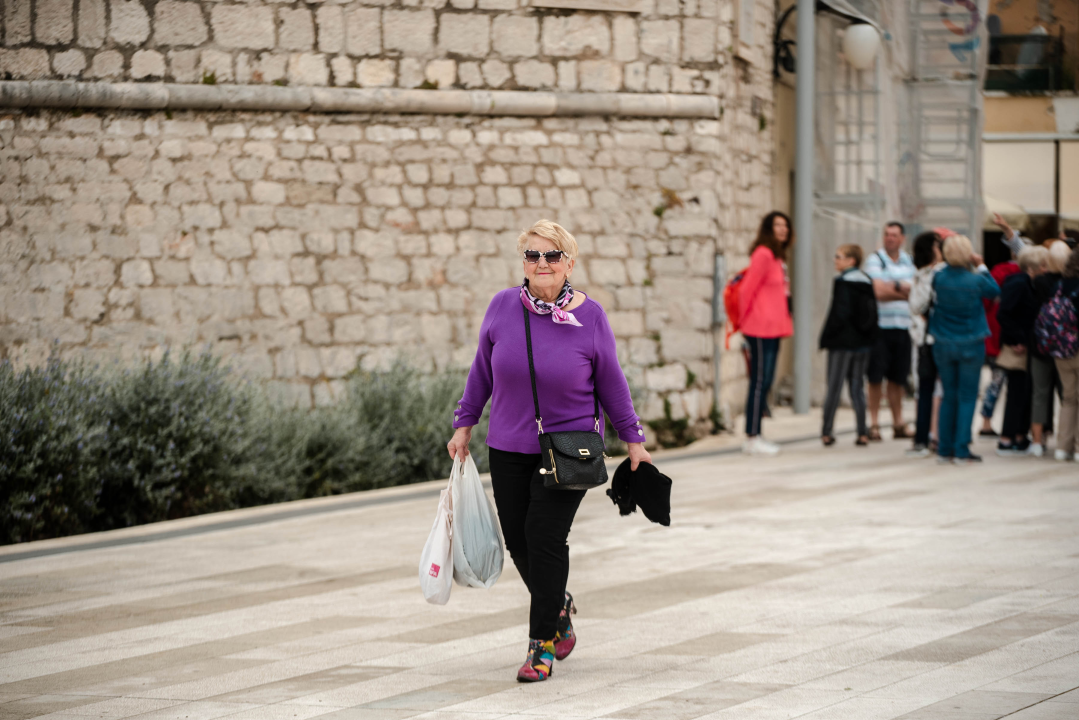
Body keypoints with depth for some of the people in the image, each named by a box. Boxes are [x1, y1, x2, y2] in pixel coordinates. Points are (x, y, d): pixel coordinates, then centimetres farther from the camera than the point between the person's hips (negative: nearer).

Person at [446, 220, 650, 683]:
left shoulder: (589, 315, -7)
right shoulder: (503, 307, -3)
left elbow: (610, 383, 3)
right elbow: (482, 371, 10)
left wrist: (633, 440, 7)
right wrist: (464, 424, 11)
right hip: (508, 448, 3)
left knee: (545, 537, -10)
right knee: (517, 539, 6)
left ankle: (542, 643, 1)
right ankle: (558, 608, 34)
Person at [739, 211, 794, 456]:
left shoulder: (777, 257, 16)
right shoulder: (763, 254, -14)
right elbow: (747, 289, -15)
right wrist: (745, 319, -5)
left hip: (772, 329, 9)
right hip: (761, 329, -9)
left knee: (764, 383, 10)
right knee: (760, 382, -7)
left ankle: (754, 437, 15)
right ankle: (752, 439, -5)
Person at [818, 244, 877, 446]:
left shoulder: (842, 282, -12)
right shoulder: (867, 283, 9)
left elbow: (838, 314, -18)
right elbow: (873, 314, 12)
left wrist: (826, 338, -10)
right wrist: (870, 338, 17)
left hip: (842, 344, -6)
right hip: (863, 343, 6)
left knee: (834, 388, -1)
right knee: (857, 387, 9)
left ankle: (826, 433, 2)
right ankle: (862, 433, 5)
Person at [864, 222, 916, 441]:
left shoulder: (909, 262, 13)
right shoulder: (875, 260, -1)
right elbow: (878, 291, -12)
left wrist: (894, 287, -8)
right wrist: (904, 289, -5)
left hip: (903, 326, 4)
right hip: (880, 326, -4)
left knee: (898, 377, 9)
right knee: (876, 377, -3)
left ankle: (898, 423, 16)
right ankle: (874, 424, 4)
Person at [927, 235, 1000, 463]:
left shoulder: (939, 277, -9)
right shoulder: (976, 281, -15)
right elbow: (995, 291, 4)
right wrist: (981, 267, 10)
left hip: (943, 345, 3)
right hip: (971, 345, -3)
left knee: (949, 396, 13)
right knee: (967, 397, 3)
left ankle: (945, 449, 13)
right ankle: (961, 450, 0)